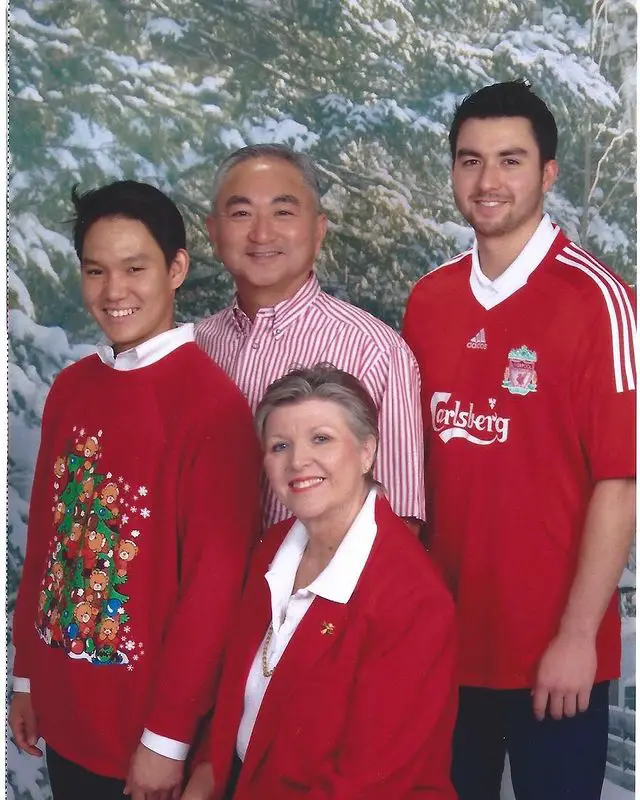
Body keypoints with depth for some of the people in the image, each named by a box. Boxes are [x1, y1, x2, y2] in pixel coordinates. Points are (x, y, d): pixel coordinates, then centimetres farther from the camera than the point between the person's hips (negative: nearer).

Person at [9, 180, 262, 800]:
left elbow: (214, 580, -17)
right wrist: (26, 675, 11)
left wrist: (168, 735, -14)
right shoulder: (70, 388, 3)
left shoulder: (212, 404, -17)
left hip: (147, 731, -6)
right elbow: (43, 537, 9)